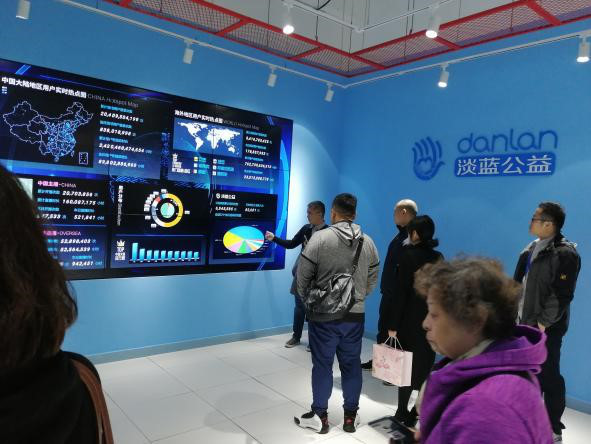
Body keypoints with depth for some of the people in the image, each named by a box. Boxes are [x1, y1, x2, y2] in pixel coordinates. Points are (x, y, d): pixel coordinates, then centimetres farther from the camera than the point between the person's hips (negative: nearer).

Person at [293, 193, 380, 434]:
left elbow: (302, 276, -9)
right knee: (352, 365, 14)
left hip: (323, 315, -4)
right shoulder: (368, 242, 2)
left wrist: (307, 301, 9)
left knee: (322, 365, 8)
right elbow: (372, 280, 9)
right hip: (355, 315, 4)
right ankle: (351, 416, 26)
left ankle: (319, 416, 21)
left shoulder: (319, 238, -12)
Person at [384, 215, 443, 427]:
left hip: (410, 320, -5)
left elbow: (400, 292, -16)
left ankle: (402, 412, 19)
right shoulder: (438, 257, 2)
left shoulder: (409, 255, -14)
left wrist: (393, 324, -12)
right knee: (424, 366, 14)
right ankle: (416, 413, 22)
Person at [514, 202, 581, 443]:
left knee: (548, 377, 3)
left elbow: (562, 295, -18)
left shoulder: (564, 253, -15)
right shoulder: (531, 249, 11)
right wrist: (515, 314, 12)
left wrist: (543, 323, -17)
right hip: (526, 323, 8)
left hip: (545, 328, -8)